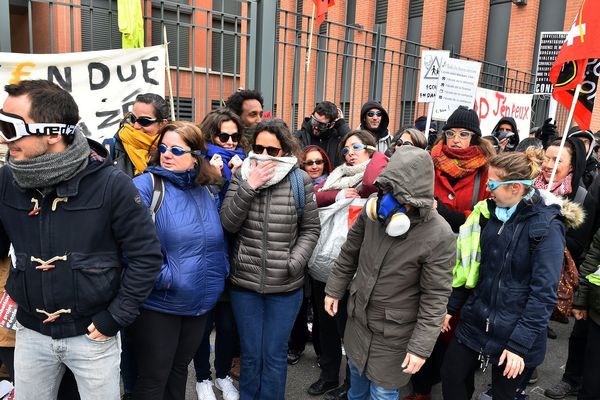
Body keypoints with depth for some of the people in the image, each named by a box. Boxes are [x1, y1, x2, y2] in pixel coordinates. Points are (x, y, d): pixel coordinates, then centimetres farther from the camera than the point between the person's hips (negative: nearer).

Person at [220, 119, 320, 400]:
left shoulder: (300, 181, -5)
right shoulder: (241, 176, -1)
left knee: (275, 355, 13)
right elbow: (228, 224, -8)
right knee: (250, 354, 17)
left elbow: (310, 229, 2)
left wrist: (294, 262, -11)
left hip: (285, 286, -1)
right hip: (244, 282, 1)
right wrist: (249, 187, -18)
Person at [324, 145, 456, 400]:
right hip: (358, 316, 5)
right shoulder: (373, 210, -14)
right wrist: (334, 289, 8)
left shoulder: (438, 236, -27)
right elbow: (350, 252, 1)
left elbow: (435, 297, -20)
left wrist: (421, 347, -18)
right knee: (357, 373, 29)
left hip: (393, 331, -5)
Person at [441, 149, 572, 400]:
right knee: (451, 377, 13)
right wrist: (451, 307, 10)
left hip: (512, 332, -5)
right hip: (475, 321, 5)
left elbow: (543, 293, -19)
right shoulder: (489, 211, 1)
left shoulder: (546, 226, -17)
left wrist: (520, 343, -20)